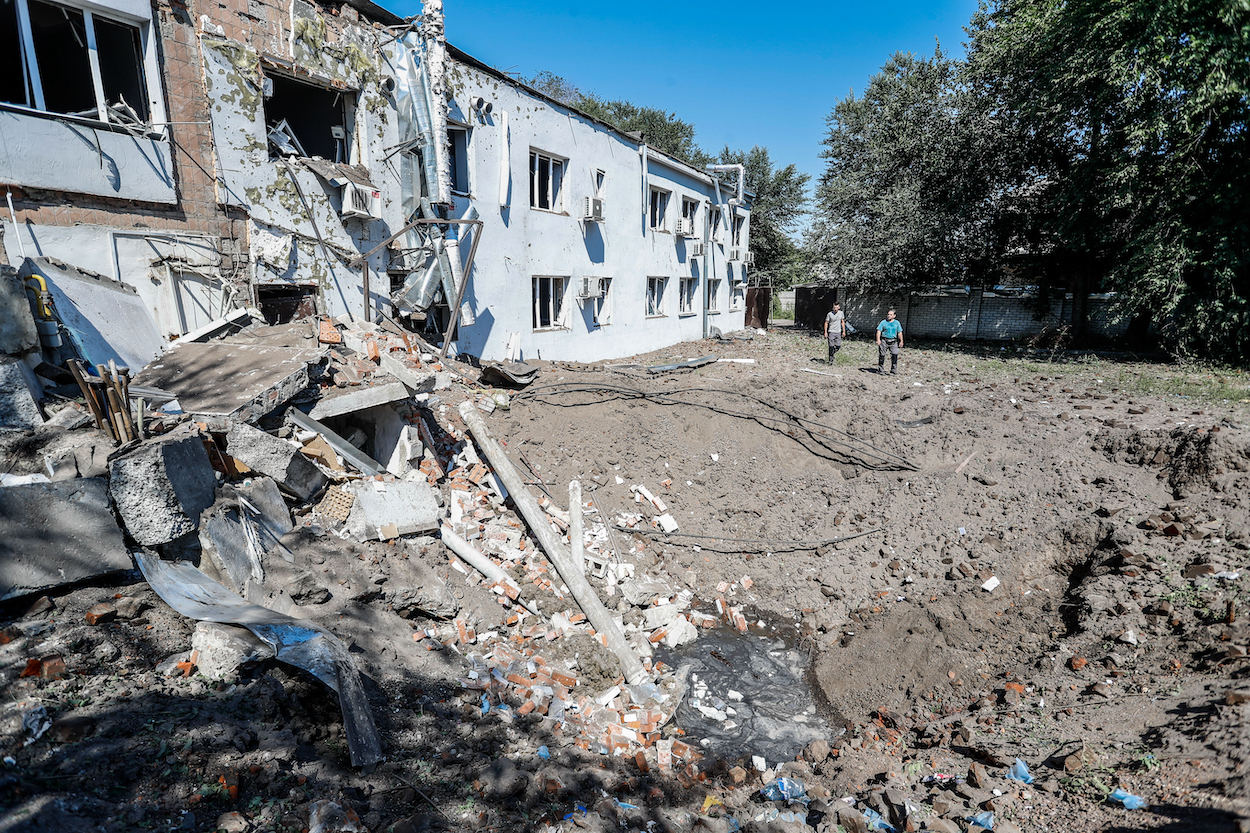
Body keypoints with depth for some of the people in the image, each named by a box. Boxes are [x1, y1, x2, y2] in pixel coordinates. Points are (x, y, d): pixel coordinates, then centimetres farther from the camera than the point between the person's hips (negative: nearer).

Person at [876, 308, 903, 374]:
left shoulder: (897, 323, 10)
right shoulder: (883, 322, 2)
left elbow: (899, 333, 11)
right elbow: (879, 331, -4)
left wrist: (901, 341, 5)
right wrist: (878, 340, -17)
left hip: (893, 341, 1)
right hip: (884, 341, -1)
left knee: (894, 355, -9)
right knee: (882, 355, 1)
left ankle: (894, 370, -2)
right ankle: (880, 369, 13)